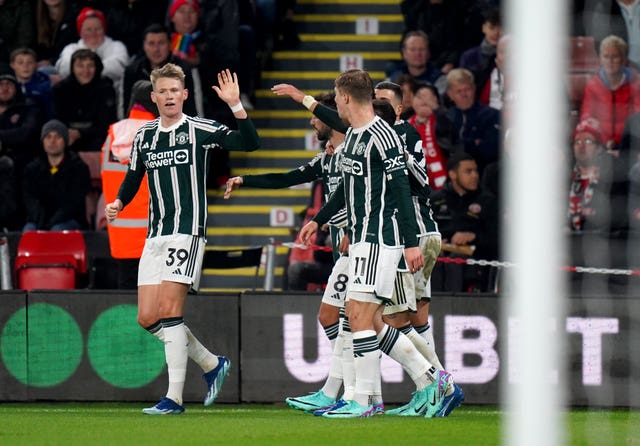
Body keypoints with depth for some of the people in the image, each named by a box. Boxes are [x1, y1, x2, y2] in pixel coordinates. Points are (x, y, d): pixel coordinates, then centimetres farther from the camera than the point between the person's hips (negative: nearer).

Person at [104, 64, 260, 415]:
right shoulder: (144, 136, 13)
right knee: (147, 318, 1)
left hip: (188, 231, -6)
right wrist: (117, 204, 7)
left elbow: (249, 144, -13)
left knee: (168, 310, -15)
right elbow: (133, 178, 24)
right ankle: (212, 364, 20)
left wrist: (235, 106, -24)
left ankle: (174, 397, -11)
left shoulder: (200, 130, -3)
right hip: (155, 235, 6)